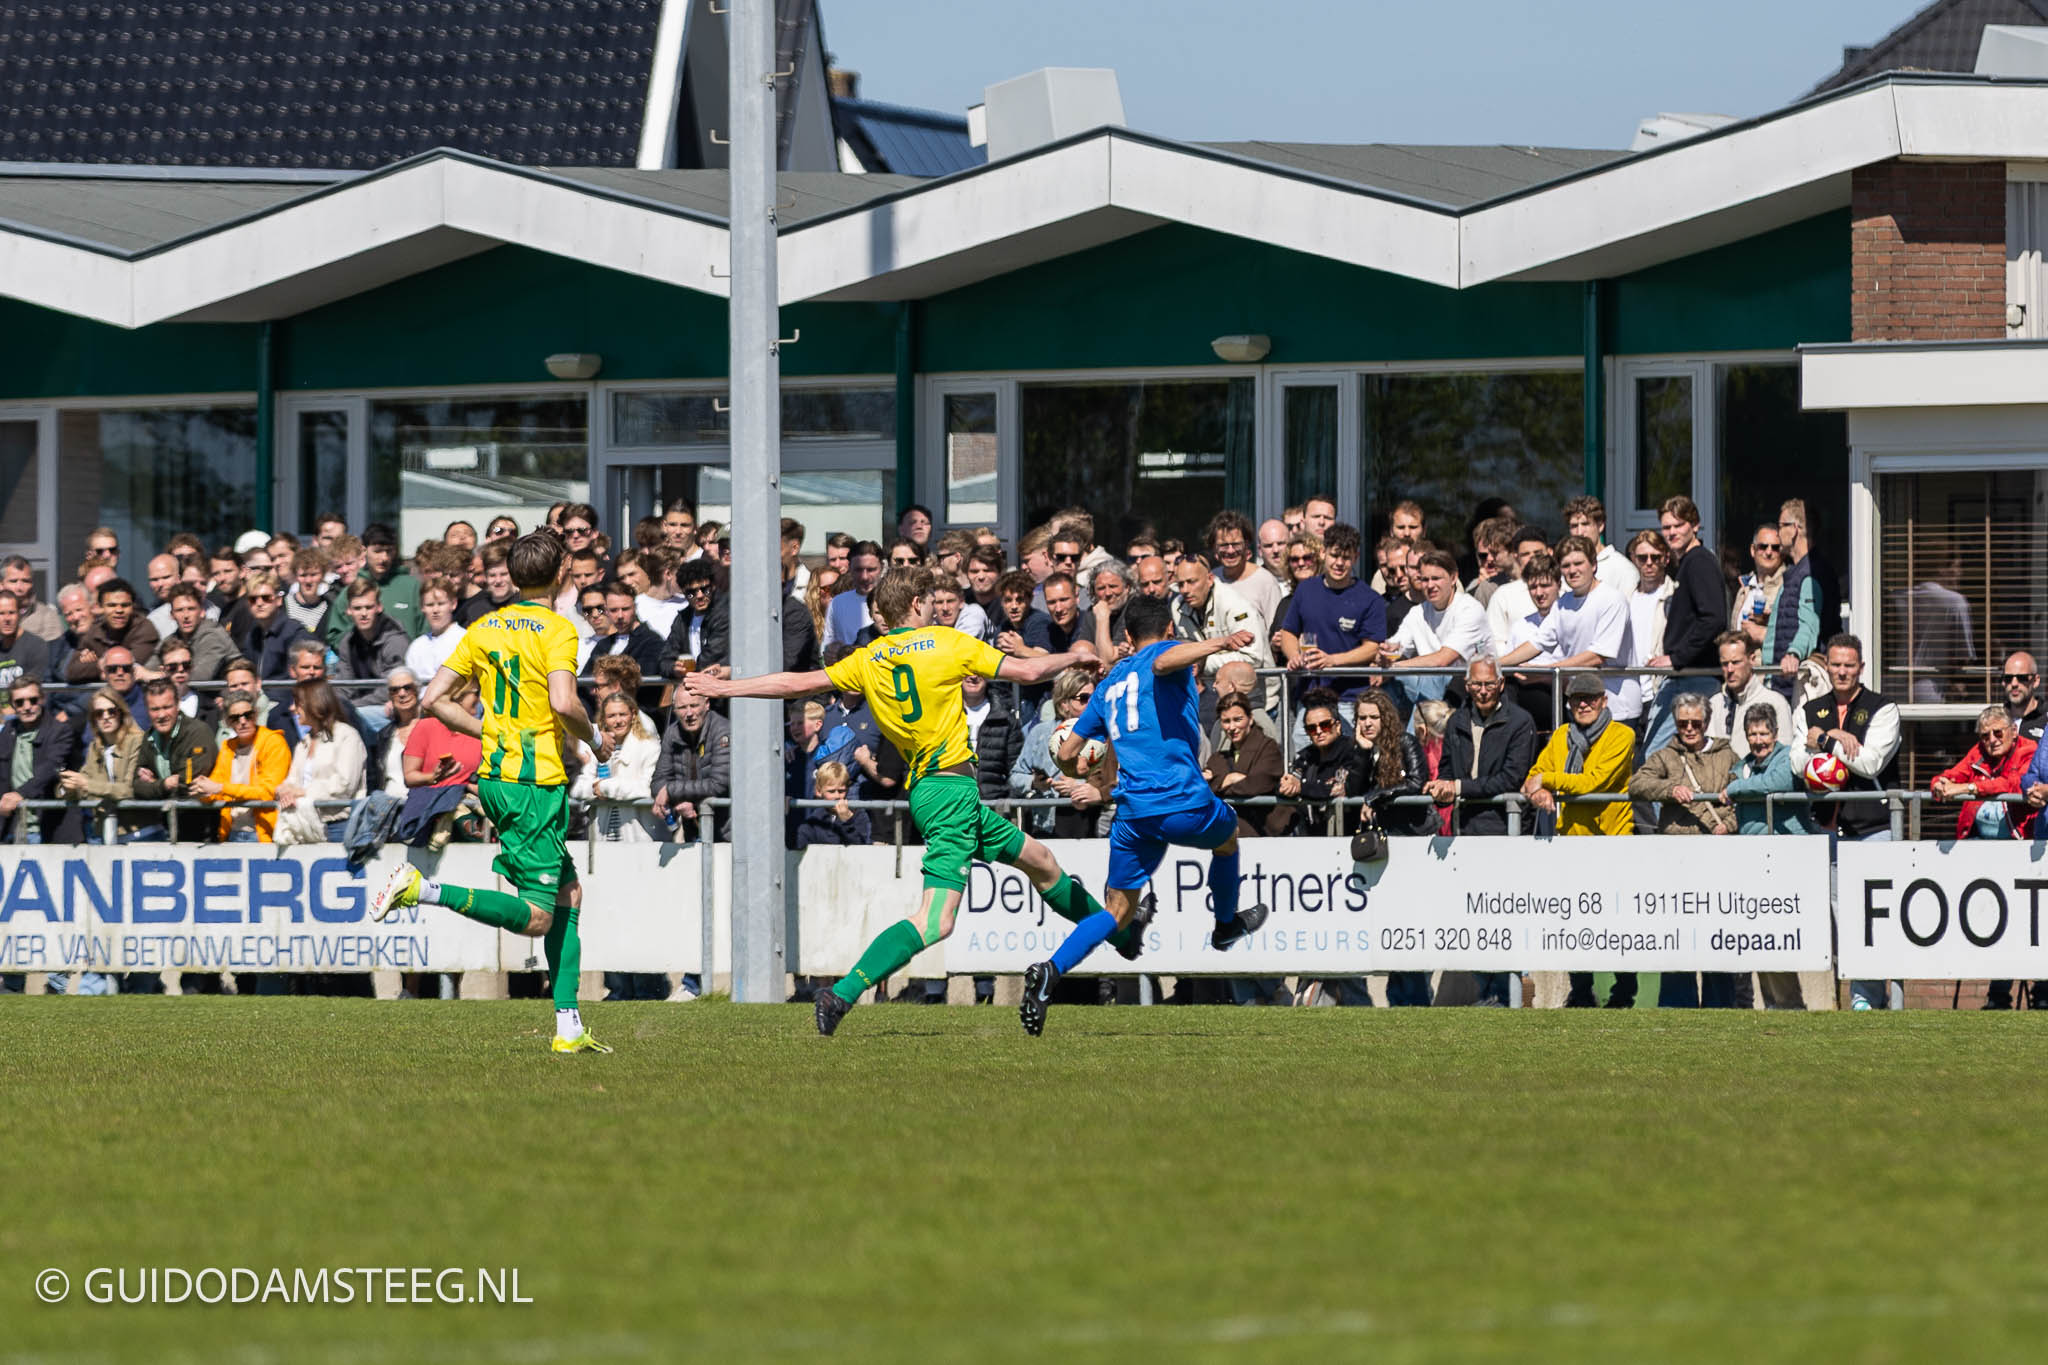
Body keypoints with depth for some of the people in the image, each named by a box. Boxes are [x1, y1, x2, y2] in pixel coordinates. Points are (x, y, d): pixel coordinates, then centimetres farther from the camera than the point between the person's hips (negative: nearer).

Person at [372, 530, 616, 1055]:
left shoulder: (484, 628, 10)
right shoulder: (557, 630, -10)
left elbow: (435, 698, 7)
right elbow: (563, 703, -24)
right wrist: (594, 741, -4)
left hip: (493, 776, 8)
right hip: (537, 782, -8)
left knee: (569, 893, 16)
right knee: (536, 918, -9)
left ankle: (569, 1027, 13)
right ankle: (423, 890, -23)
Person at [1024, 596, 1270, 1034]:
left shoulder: (1110, 683, 20)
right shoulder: (1165, 652, 3)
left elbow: (1067, 753, 24)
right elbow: (1165, 660, -26)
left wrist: (1080, 765, 49)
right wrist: (1218, 644, -42)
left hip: (1133, 813, 5)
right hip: (1185, 801, -5)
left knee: (1117, 913, 7)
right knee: (1227, 837, 31)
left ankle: (1050, 970, -15)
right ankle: (1226, 925, 50)